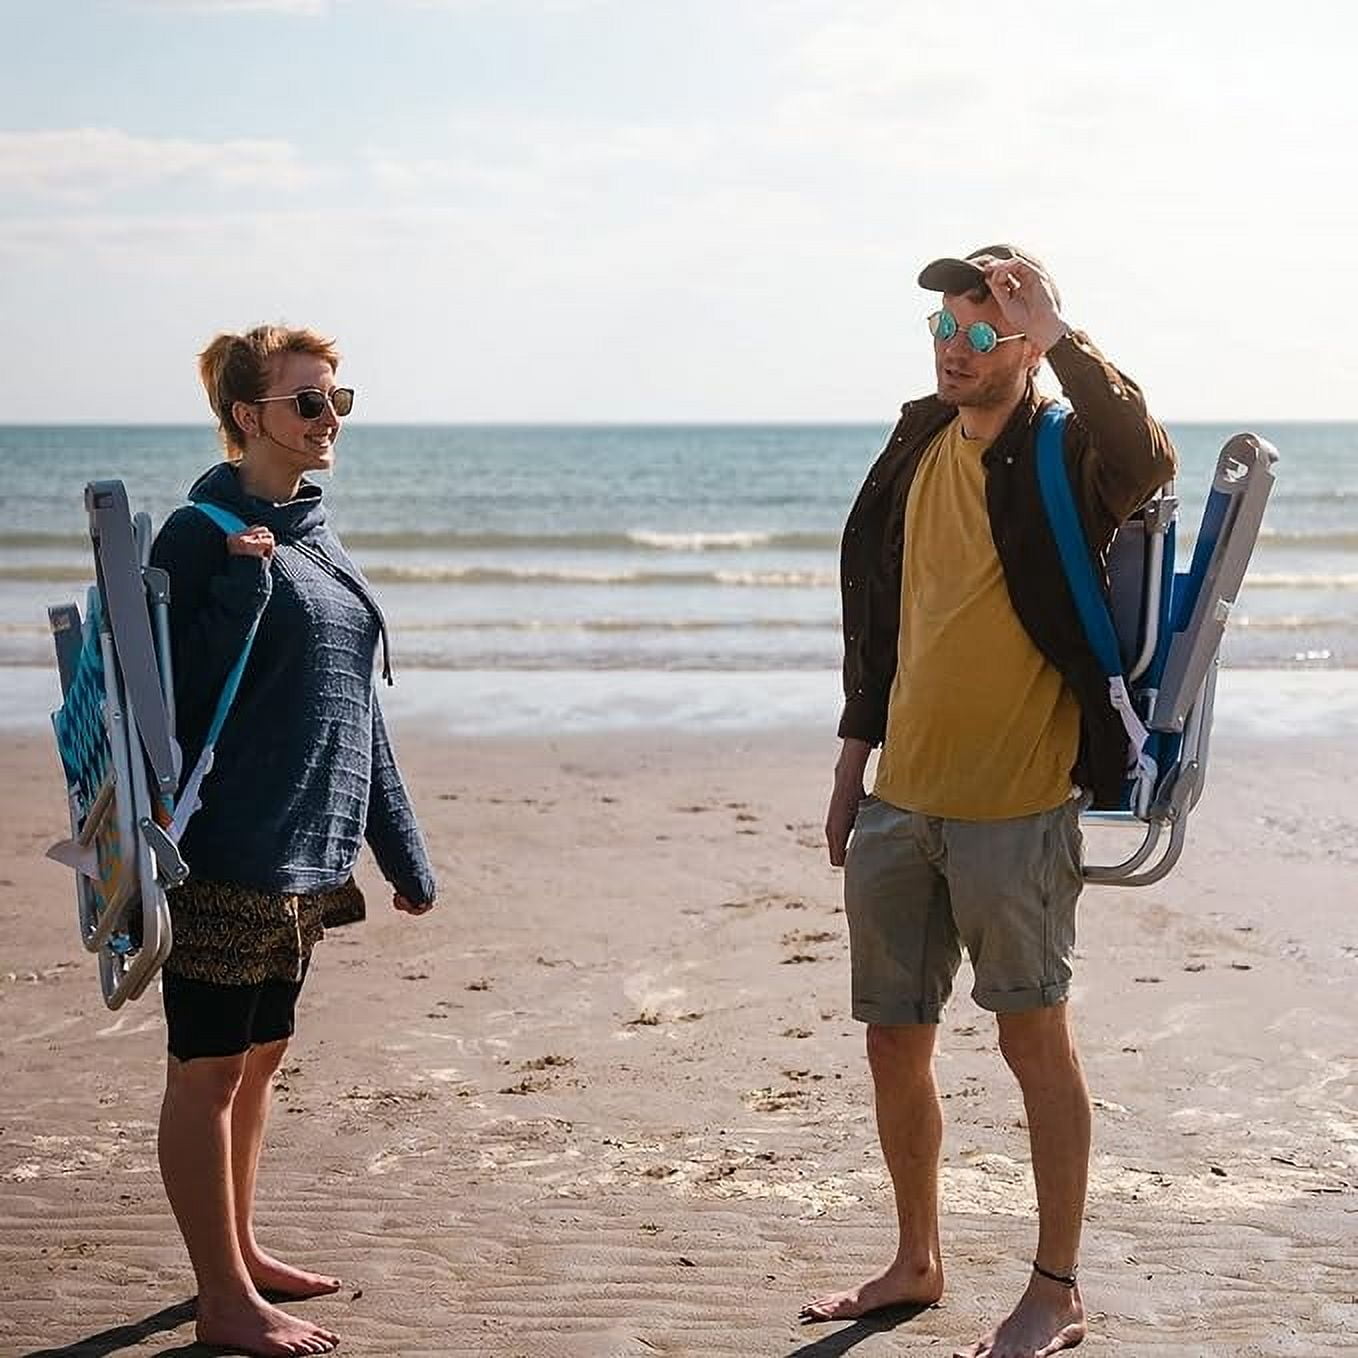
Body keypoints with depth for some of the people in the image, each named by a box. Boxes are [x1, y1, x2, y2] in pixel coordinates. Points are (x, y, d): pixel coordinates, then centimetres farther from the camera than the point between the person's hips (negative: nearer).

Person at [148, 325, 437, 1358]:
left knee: (259, 1058, 18)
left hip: (307, 857, 8)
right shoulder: (204, 534, -11)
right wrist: (243, 584, -25)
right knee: (209, 1071, 1)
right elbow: (182, 692, -15)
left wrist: (402, 850, 18)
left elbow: (357, 704, 18)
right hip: (227, 854, -8)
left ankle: (240, 1249, 32)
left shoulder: (315, 537, 13)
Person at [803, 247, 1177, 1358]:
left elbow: (1145, 462, -35)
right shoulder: (918, 447, 10)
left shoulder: (1061, 453, -9)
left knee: (1035, 1039, 3)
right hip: (900, 801, 7)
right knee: (894, 1039, 13)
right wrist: (856, 756, 17)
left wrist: (1059, 332, -31)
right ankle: (918, 1264, 31)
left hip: (1015, 806, -6)